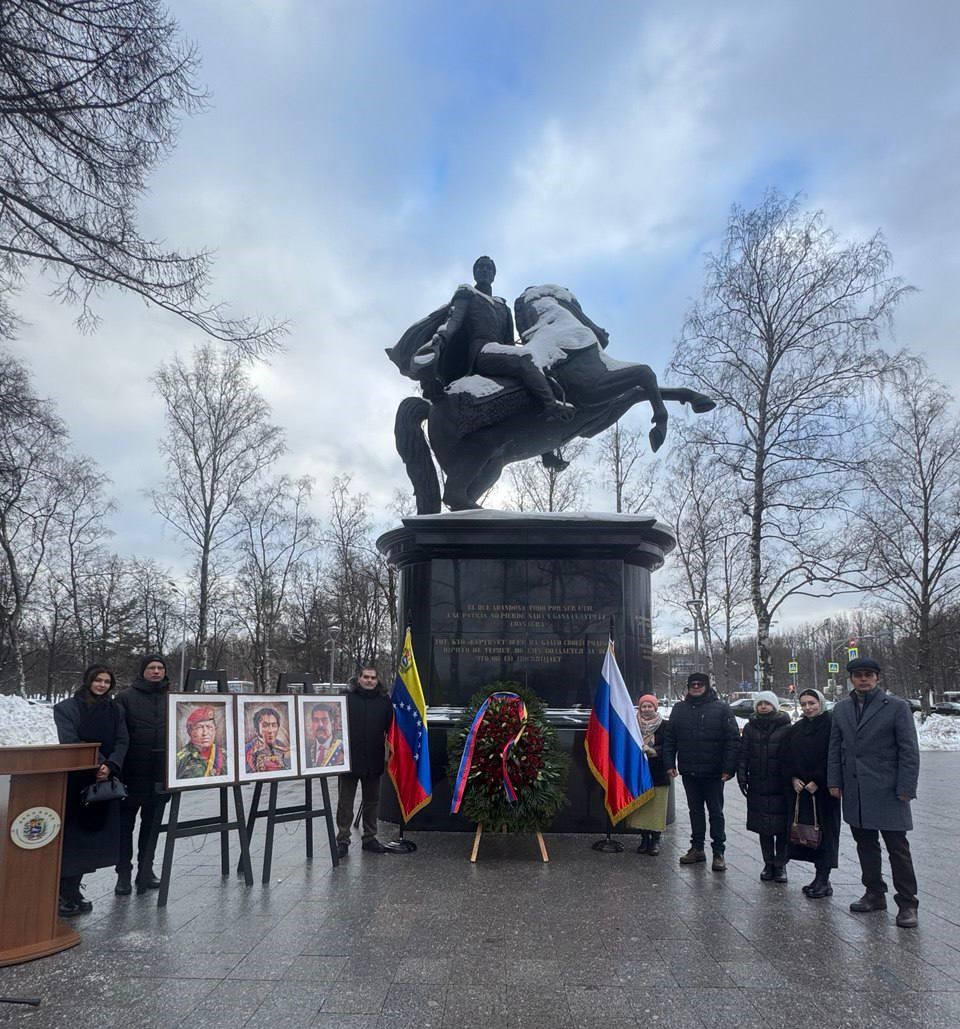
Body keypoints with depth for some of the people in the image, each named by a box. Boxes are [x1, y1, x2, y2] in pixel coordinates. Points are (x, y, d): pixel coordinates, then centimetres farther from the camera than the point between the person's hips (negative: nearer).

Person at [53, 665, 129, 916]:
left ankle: (71, 890, 16)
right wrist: (95, 764, -18)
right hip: (74, 780, -4)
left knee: (92, 831, 5)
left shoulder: (114, 710, 12)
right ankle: (67, 893, 0)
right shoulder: (68, 707, -1)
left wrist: (109, 766, -11)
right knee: (71, 833, -6)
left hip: (104, 780, 5)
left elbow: (122, 742, 6)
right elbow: (69, 741, -10)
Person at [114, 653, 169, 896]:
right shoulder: (126, 697, -2)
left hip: (161, 773, 3)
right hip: (132, 773, -3)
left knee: (152, 825, 12)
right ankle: (124, 873, 16)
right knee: (125, 824, 6)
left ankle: (146, 871, 24)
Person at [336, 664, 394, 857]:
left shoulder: (384, 700, 4)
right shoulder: (347, 698, -4)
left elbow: (391, 728, 8)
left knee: (372, 800, 14)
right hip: (349, 760, -3)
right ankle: (343, 840, 15)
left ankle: (370, 838, 26)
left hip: (374, 760, 3)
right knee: (346, 801, 6)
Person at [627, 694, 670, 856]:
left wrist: (651, 750, -20)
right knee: (640, 808, 6)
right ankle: (644, 838, 18)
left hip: (658, 775, -2)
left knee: (657, 808, -1)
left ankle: (655, 840, 10)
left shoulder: (664, 726, -1)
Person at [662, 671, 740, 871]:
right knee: (695, 811, 14)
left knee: (716, 812, 4)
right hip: (689, 772, 4)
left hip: (713, 772, -4)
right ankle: (697, 848, 25)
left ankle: (719, 852, 13)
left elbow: (733, 740, -8)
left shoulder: (721, 708, -5)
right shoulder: (679, 709, 7)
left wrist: (728, 768, -14)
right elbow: (669, 738, 9)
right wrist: (669, 763, 1)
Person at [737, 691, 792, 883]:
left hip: (780, 786, -3)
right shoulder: (750, 728, 7)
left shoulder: (786, 728, -2)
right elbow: (743, 754, 7)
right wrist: (742, 777, -1)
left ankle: (780, 865, 14)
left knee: (782, 827, 1)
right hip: (758, 786, 3)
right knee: (763, 827, 9)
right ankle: (769, 864, 20)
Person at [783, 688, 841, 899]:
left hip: (824, 789, -6)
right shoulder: (795, 730, 12)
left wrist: (817, 782, -15)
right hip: (800, 788, 6)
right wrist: (793, 779, -3)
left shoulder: (831, 726, -8)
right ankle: (821, 878, 16)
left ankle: (823, 880, 4)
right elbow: (787, 758, 12)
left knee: (824, 832, -2)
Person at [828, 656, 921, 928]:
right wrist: (834, 782, 7)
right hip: (855, 791, 5)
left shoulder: (897, 707, -4)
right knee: (865, 845, 14)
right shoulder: (842, 709, 10)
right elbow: (835, 749, 14)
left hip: (887, 791, -5)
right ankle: (874, 895, 27)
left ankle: (907, 903, 11)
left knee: (898, 848, 0)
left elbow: (909, 750, -6)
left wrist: (905, 788, -10)